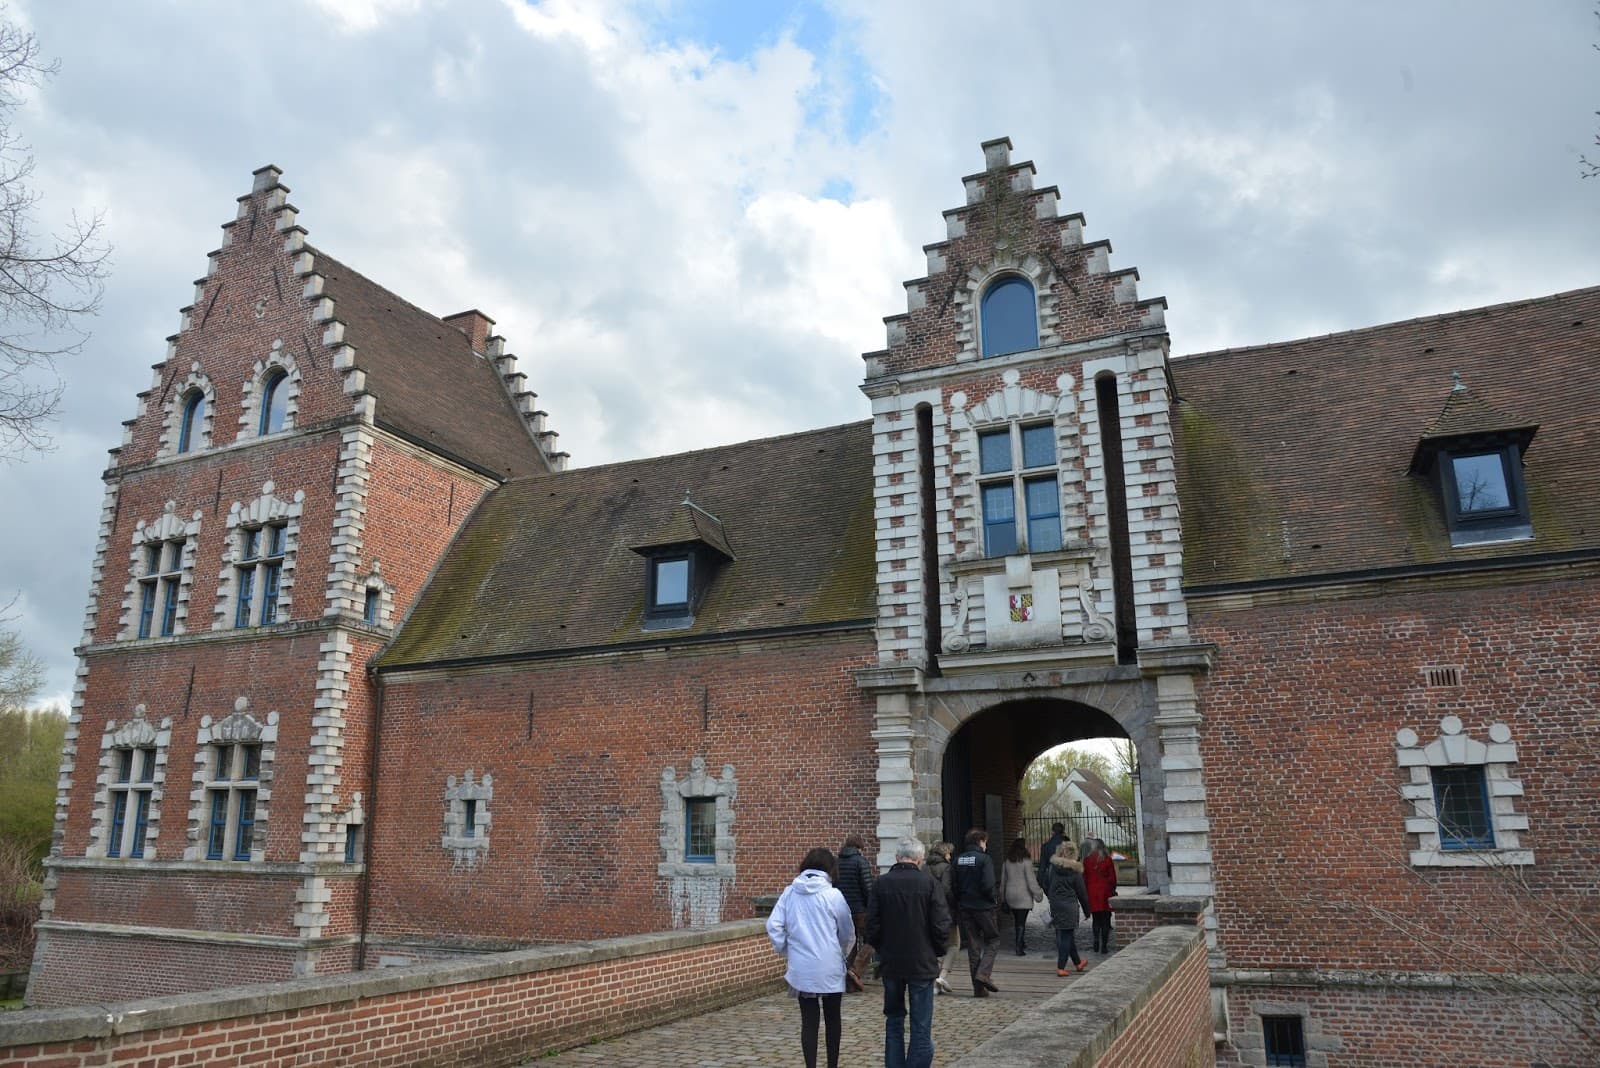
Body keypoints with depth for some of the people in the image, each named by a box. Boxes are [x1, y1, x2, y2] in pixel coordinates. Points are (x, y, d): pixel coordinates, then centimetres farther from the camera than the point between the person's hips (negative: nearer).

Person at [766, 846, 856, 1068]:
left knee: (808, 1020, 9)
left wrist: (787, 951, 10)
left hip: (801, 969, 2)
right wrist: (842, 954, 19)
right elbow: (848, 934, 0)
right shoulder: (833, 895, -9)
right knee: (832, 1018, 16)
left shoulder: (789, 892, -2)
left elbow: (773, 926, -3)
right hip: (829, 969, -2)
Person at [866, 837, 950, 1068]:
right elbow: (941, 926, -10)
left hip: (891, 964, 3)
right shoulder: (930, 884, -11)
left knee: (894, 1021, 17)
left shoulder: (881, 884, -5)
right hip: (922, 963, -2)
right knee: (921, 1027, 4)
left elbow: (872, 927, -4)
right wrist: (936, 952, 7)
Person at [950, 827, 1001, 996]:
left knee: (973, 946, 11)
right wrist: (995, 900, -3)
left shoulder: (958, 860, 5)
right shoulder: (984, 859, -13)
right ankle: (984, 973, -8)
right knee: (993, 940, 11)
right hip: (983, 907, -5)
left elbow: (953, 885, 6)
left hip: (965, 908, 6)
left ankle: (978, 988, 11)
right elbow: (988, 885, -19)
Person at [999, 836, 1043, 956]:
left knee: (1017, 921, 17)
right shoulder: (1026, 861, -13)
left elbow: (1003, 880, 12)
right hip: (1024, 896, -5)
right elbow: (1031, 880, -14)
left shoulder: (1007, 862, 6)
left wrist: (1002, 896, 21)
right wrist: (1038, 894, -5)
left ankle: (1022, 944, 26)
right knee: (1021, 922, -1)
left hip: (1010, 895, 5)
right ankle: (1019, 948, -2)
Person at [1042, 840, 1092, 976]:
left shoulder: (1052, 867, -1)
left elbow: (1046, 886, 6)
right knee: (1067, 936, 1)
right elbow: (1082, 892, -3)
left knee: (1064, 935, 16)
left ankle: (1077, 962, 32)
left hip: (1055, 905, 5)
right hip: (1070, 906, -5)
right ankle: (1061, 967, -1)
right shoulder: (1075, 871, -10)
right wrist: (1087, 910, 8)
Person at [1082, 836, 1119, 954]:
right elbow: (1112, 878, -1)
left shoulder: (1087, 861, 0)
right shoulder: (1108, 860, -4)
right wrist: (1113, 890, 13)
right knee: (1105, 920, 4)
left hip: (1092, 893, 2)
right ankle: (1104, 946, 0)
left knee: (1096, 920, 13)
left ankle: (1096, 944, 7)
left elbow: (1084, 878, 3)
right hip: (1105, 893, -2)